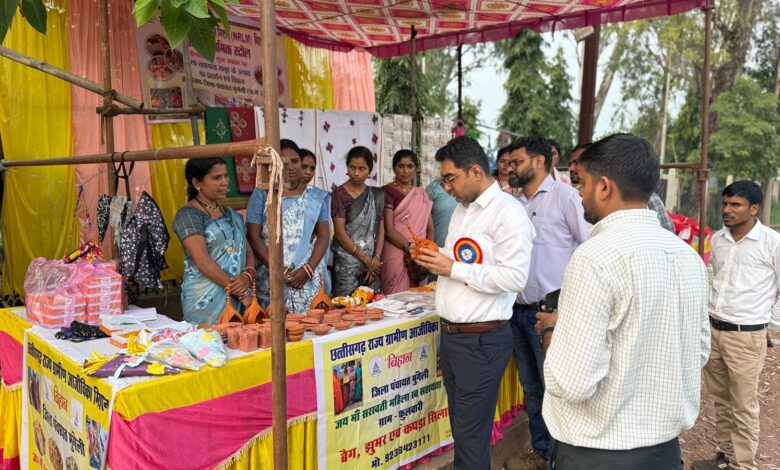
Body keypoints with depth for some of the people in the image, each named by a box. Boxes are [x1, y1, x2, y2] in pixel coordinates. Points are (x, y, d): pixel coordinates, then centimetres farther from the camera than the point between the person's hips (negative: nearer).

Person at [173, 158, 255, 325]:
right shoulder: (188, 215, -7)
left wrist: (247, 275, -10)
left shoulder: (231, 214, 13)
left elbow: (247, 251, 12)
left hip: (234, 299, 6)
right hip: (205, 301, -6)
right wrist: (239, 291, -16)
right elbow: (203, 262, -16)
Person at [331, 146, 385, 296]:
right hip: (347, 263, -4)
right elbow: (340, 233, -10)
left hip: (372, 263, 4)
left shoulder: (377, 195, 9)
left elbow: (380, 230, 7)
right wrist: (366, 259, -10)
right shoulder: (339, 194, -6)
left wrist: (376, 259, -7)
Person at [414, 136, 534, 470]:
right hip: (451, 333, 8)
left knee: (471, 434, 2)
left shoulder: (508, 212, -14)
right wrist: (436, 259, 2)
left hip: (482, 340, -8)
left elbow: (514, 277, -22)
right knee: (459, 425, 19)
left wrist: (452, 269, -18)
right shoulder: (462, 208, 13)